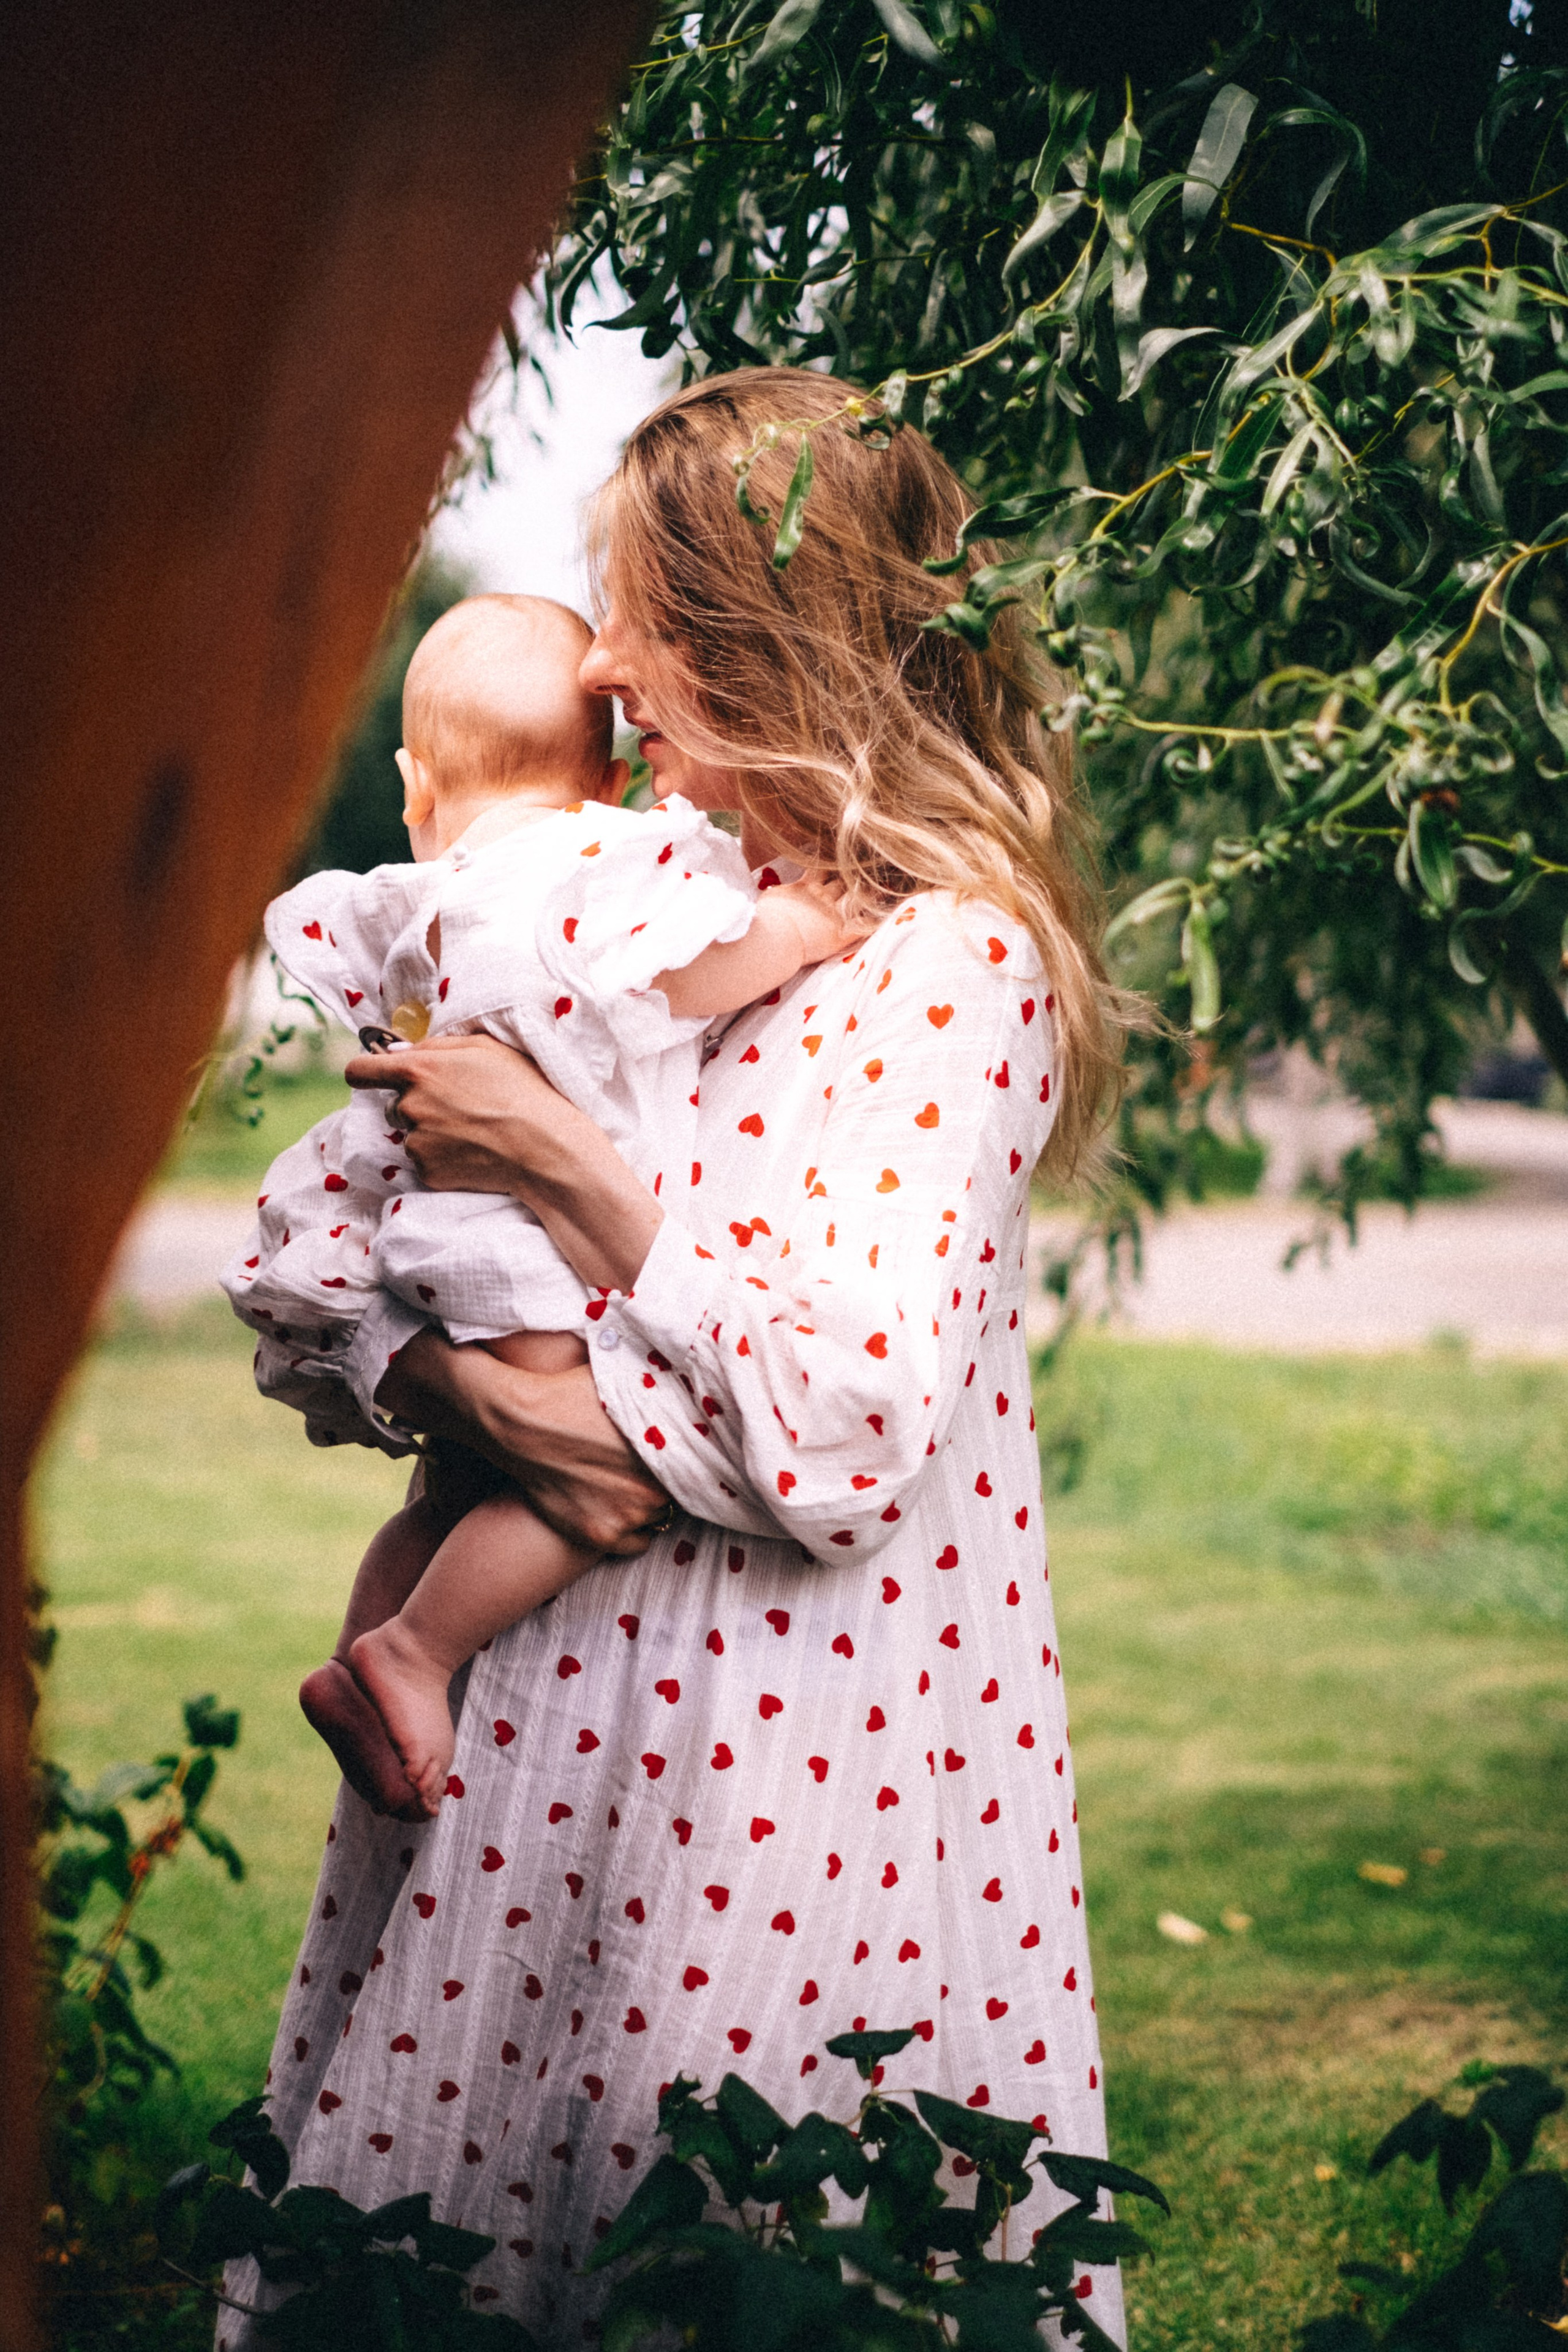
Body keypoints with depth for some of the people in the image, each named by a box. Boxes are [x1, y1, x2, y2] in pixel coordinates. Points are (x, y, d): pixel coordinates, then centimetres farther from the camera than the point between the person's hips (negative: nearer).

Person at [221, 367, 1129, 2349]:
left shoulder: (957, 961, -13)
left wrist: (558, 1162, -17)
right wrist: (484, 1393, -14)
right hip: (544, 1696, 7)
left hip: (799, 1720, -6)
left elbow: (848, 1437, -22)